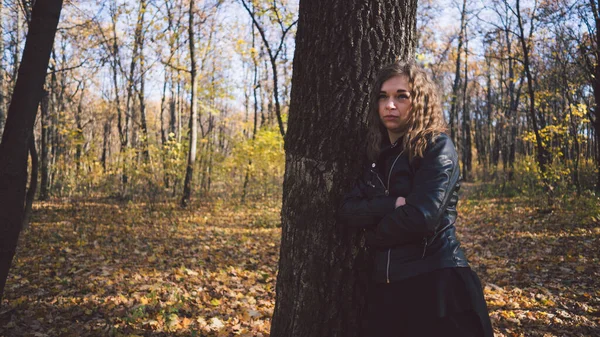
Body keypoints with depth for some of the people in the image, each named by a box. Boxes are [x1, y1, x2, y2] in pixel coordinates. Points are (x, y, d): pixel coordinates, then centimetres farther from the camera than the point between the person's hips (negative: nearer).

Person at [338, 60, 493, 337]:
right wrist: (391, 204, -17)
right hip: (385, 287, 6)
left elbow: (420, 217, -20)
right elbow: (347, 209, 0)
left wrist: (374, 234, -4)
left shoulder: (437, 147, -8)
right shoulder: (378, 154, 11)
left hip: (437, 284, -6)